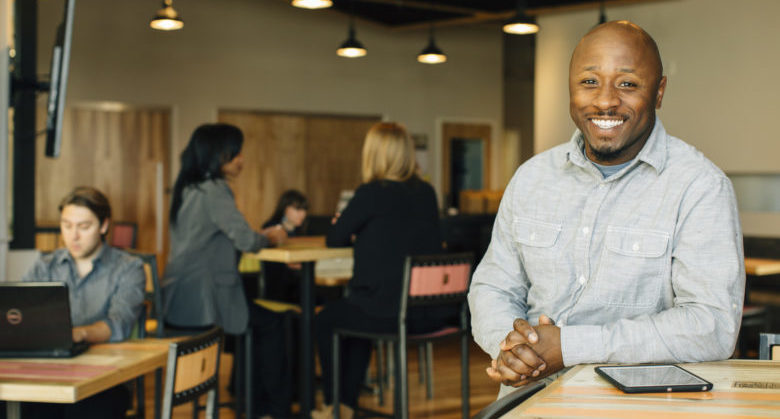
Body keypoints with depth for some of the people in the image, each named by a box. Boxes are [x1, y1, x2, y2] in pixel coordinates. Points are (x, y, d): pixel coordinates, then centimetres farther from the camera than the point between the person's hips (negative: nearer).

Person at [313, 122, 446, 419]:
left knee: (325, 320, 22)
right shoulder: (426, 193, 6)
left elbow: (334, 240, -3)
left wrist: (346, 229, 19)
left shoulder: (371, 194, -13)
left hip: (388, 314, -7)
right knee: (356, 310, 33)